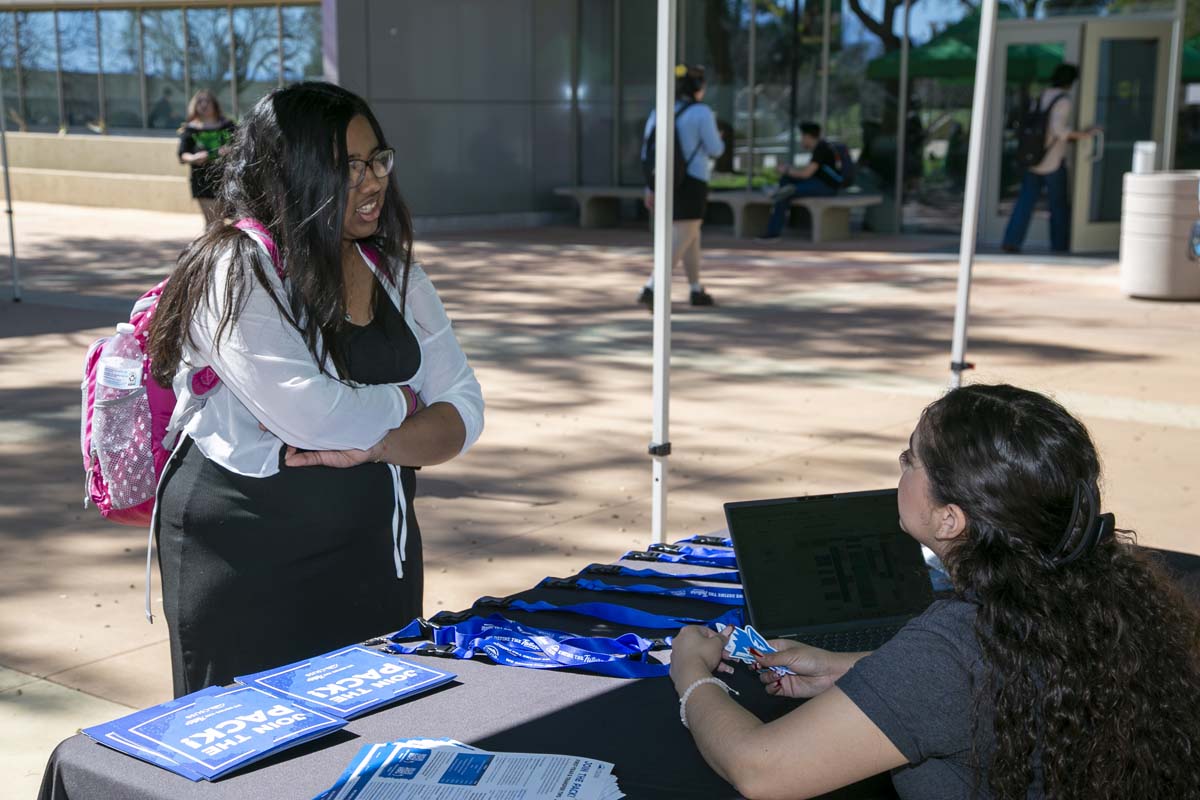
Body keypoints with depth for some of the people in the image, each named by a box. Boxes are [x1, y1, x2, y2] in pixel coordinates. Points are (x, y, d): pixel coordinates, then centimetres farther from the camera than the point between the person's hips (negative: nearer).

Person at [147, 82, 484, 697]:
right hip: (248, 566, -6)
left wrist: (374, 446, -17)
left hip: (375, 553, 6)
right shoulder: (236, 272, -14)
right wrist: (400, 401, -7)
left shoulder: (394, 271, 7)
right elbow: (310, 413, -26)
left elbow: (462, 411, 2)